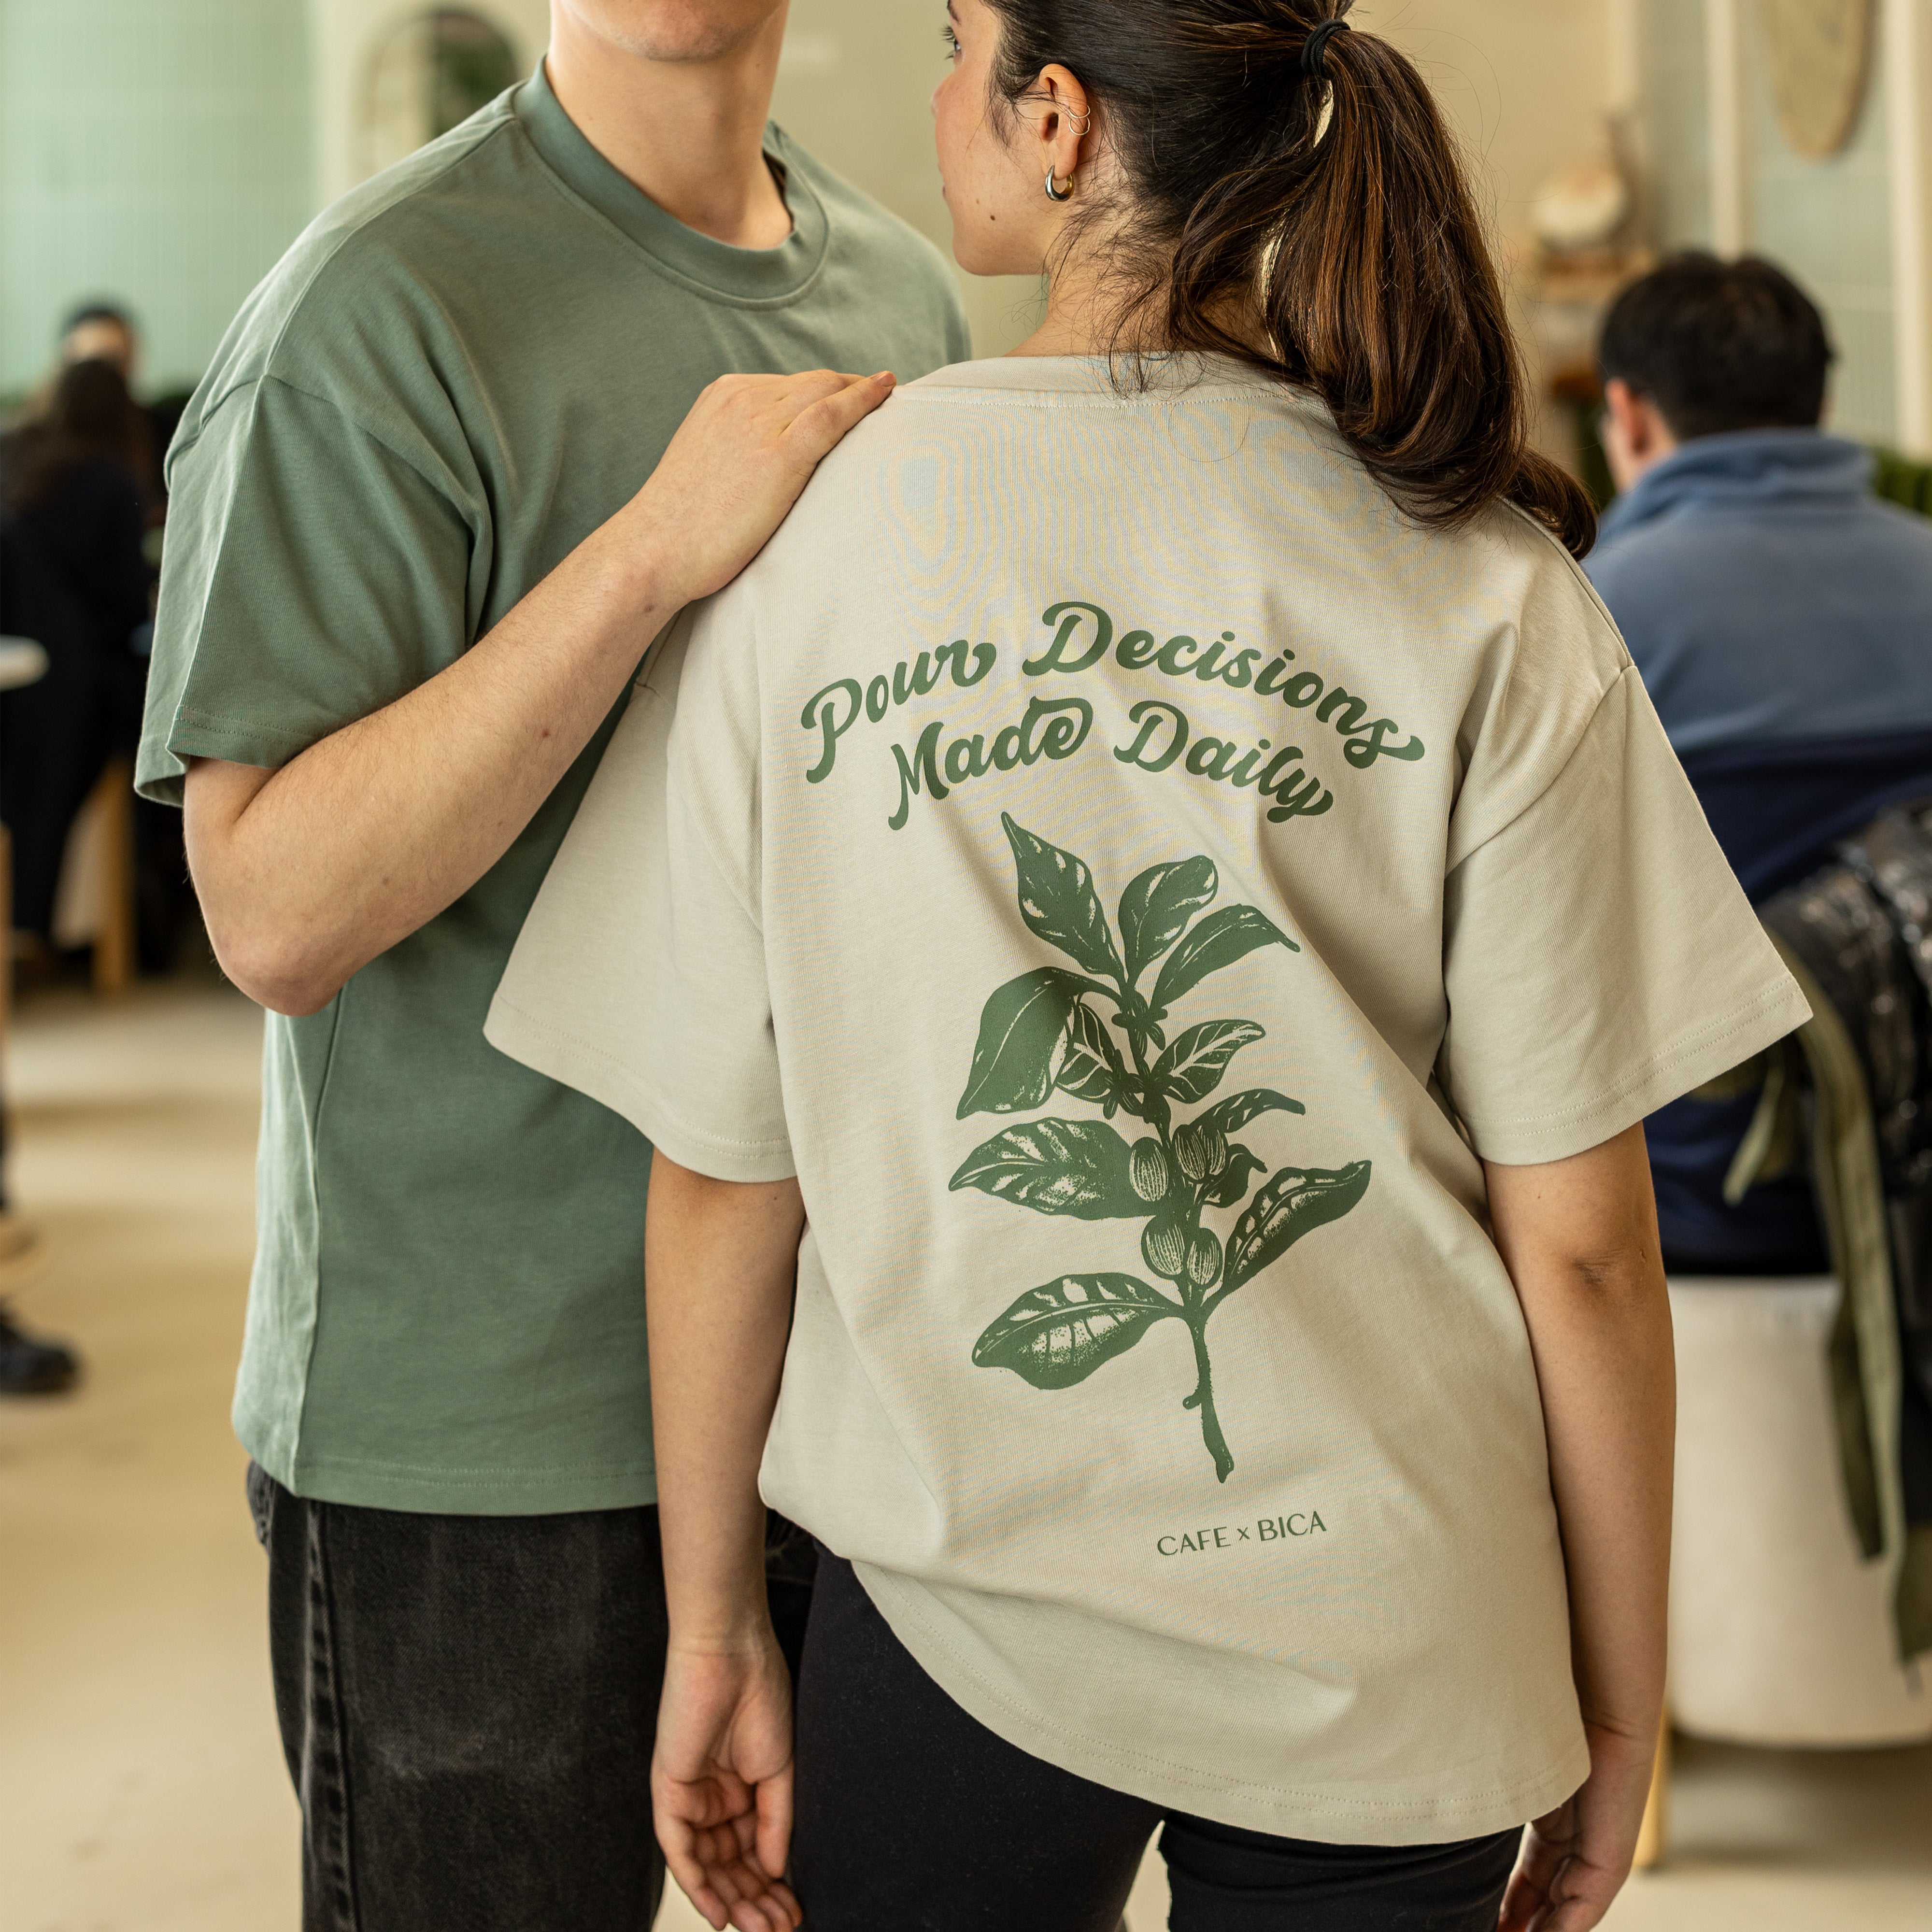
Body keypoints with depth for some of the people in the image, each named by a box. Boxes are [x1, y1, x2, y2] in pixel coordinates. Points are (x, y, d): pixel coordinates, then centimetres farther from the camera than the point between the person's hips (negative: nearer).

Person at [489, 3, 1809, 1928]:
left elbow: (722, 1183, -2)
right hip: (1392, 1630, 1)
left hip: (954, 1601, 0)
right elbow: (1578, 1234, -7)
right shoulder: (1482, 581, -8)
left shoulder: (809, 536, -7)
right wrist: (1618, 1699, 6)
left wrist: (712, 1628, 10)